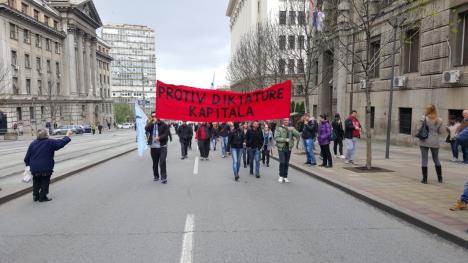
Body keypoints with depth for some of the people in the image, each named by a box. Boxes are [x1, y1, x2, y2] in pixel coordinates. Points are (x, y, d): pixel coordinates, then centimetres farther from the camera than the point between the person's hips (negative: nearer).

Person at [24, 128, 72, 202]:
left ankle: (35, 195, 25)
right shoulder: (50, 143, -13)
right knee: (45, 182, 9)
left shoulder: (33, 144, 2)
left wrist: (28, 164, 18)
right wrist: (67, 136, 8)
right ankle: (42, 197, 12)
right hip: (46, 169, -4)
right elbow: (61, 143, -6)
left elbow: (27, 157, 6)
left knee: (36, 182, 20)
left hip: (34, 169, 5)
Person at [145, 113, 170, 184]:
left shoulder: (164, 125, 1)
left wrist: (159, 138, -20)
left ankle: (164, 178, -6)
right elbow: (146, 128, -13)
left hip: (162, 146, -3)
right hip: (153, 147, 3)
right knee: (155, 163, 12)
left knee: (162, 162, -12)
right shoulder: (150, 124, 8)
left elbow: (166, 134, -6)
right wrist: (153, 122, -21)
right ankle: (156, 176, 30)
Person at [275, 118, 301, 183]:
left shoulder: (291, 128, 8)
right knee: (282, 162, -10)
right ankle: (281, 176, 6)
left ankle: (285, 177, 18)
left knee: (286, 163, 8)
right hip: (281, 148, -3)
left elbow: (298, 135, -2)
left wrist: (292, 130, -18)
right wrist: (285, 139, -17)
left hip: (288, 148, 3)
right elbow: (276, 138, -12)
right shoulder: (279, 129, -3)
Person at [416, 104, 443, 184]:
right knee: (436, 159, 18)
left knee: (424, 160, 3)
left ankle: (425, 179, 2)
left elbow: (419, 128, -10)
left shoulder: (424, 118, -9)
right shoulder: (439, 120, 1)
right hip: (435, 142, 3)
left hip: (424, 141, -3)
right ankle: (440, 178, 26)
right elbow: (440, 131, 4)